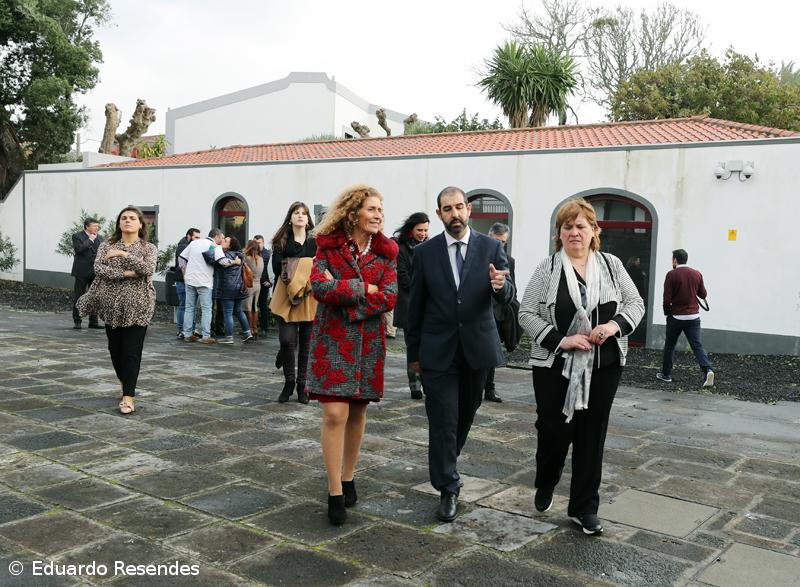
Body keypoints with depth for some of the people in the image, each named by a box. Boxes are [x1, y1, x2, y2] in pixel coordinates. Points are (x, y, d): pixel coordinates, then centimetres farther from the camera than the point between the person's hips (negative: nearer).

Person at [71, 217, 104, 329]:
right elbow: (78, 249, -20)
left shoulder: (99, 238, 13)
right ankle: (77, 322, 7)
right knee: (78, 297, 1)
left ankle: (93, 322, 14)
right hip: (82, 272, -5)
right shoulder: (77, 236, -3)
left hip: (96, 272, 5)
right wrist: (90, 239, -14)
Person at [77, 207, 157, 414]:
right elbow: (99, 268, -9)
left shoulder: (149, 248, 3)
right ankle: (125, 384, 35)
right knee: (115, 349, 12)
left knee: (132, 351, -6)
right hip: (112, 305, 3)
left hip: (137, 306, -3)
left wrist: (123, 253, -18)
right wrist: (126, 274, -18)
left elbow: (148, 269, -16)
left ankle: (128, 397, -5)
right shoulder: (106, 246, 8)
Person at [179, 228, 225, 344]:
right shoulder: (215, 247, -6)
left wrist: (185, 273, 17)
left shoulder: (194, 243, 11)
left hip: (190, 280, 5)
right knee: (206, 309, 1)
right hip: (204, 282, -5)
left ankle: (187, 335, 13)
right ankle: (206, 336, -1)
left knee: (189, 307, 12)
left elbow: (181, 258, 13)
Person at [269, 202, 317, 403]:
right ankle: (289, 382, 10)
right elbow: (276, 268, -2)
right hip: (287, 296, -1)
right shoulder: (281, 241, 6)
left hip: (310, 297, 1)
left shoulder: (316, 241, 7)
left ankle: (302, 385, 16)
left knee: (306, 343, 4)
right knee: (287, 339, -11)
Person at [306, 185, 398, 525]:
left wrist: (342, 292, -14)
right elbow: (319, 286, -14)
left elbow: (389, 298, -7)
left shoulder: (385, 252, 4)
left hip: (369, 341, 3)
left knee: (358, 411, 10)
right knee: (335, 413, -8)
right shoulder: (328, 245, 0)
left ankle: (348, 478, 28)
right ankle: (335, 493, 1)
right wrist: (365, 288, -13)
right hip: (332, 340, -2)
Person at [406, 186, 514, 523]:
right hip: (438, 352, -2)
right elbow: (415, 306, 4)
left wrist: (500, 286, -32)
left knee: (466, 415, 17)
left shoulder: (491, 248, -2)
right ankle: (448, 489, 8)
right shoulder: (425, 253, -2)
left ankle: (445, 464, 43)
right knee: (443, 420, -3)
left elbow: (507, 298, -7)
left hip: (476, 348, 2)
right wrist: (413, 353, 7)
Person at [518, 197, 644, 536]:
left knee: (592, 435, 6)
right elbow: (527, 313, -3)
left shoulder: (611, 265, 6)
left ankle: (584, 507, 19)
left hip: (603, 367, 2)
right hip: (556, 366, -2)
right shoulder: (547, 269, -2)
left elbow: (635, 303, 9)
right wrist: (561, 340, -15)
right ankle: (545, 485, 34)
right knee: (554, 429, 2)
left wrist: (615, 325, -11)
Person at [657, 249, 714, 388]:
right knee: (697, 345, 2)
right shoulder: (697, 274, 3)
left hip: (676, 316, -3)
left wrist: (667, 313, 5)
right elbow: (703, 295, 10)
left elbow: (667, 299, -12)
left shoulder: (671, 275, -9)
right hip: (694, 316, 3)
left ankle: (666, 374, 19)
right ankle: (707, 369, -18)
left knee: (670, 345, 12)